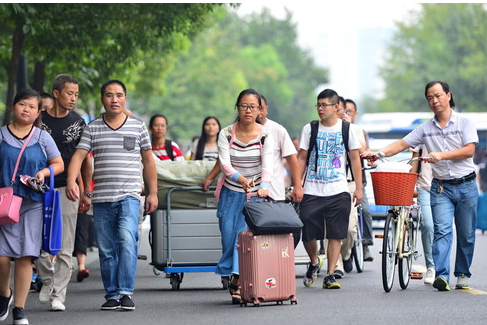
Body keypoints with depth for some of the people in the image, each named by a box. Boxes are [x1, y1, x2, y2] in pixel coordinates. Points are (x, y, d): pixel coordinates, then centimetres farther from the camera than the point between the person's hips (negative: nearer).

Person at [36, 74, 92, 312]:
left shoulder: (78, 123, 6)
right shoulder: (39, 120, 2)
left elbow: (85, 160, 10)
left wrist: (85, 193, 6)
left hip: (67, 189, 1)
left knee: (65, 247, -2)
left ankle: (58, 295, 3)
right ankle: (47, 279, 24)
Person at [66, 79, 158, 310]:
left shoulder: (138, 126, 9)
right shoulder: (92, 128, 8)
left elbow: (148, 161, 13)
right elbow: (79, 156, -3)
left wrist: (153, 192, 9)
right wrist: (71, 181, -20)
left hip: (129, 196, -2)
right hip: (101, 199, 2)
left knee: (127, 241, -20)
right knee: (106, 250, 5)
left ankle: (126, 292, -18)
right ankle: (112, 295, 13)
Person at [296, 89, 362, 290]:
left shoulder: (347, 129, 4)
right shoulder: (309, 129, 6)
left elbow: (355, 159, 8)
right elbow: (301, 158, 8)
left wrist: (359, 188, 3)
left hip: (338, 191, -1)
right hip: (312, 191, 1)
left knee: (335, 235, -3)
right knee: (307, 233, -1)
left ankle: (330, 275, 3)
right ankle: (314, 262, 28)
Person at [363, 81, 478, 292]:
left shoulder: (464, 123, 1)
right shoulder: (425, 129, 9)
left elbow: (469, 150, -11)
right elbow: (402, 144, 3)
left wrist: (441, 155, -21)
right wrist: (379, 153, -13)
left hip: (466, 186, -1)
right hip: (441, 188, 1)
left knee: (466, 235, 5)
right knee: (442, 230, -14)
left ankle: (462, 274, 20)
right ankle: (442, 276, -24)